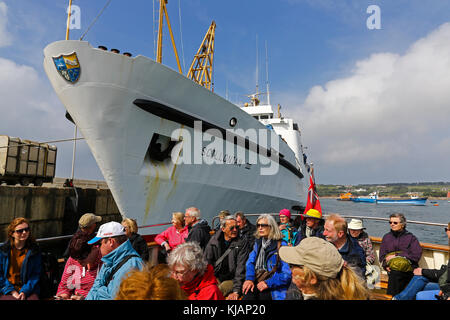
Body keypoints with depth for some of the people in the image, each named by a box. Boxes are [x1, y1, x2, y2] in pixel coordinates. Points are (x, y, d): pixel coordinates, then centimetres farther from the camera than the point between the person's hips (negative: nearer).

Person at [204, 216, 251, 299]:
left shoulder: (242, 244, -6)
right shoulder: (213, 241, 3)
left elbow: (241, 268, -13)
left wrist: (236, 291, -20)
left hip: (232, 279, -2)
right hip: (216, 277, 3)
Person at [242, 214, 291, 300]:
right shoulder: (258, 243, 17)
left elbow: (287, 274, -7)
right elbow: (250, 262, 9)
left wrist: (268, 283, -18)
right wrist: (249, 279, -10)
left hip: (274, 287, -3)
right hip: (256, 282, 3)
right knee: (248, 293, -29)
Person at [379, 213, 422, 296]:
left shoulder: (411, 238, 10)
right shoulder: (386, 237, 19)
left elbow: (416, 256, -4)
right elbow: (382, 256, 16)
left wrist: (396, 256, -10)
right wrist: (386, 265, -6)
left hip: (408, 270, -2)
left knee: (395, 273, -34)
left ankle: (391, 296, -21)